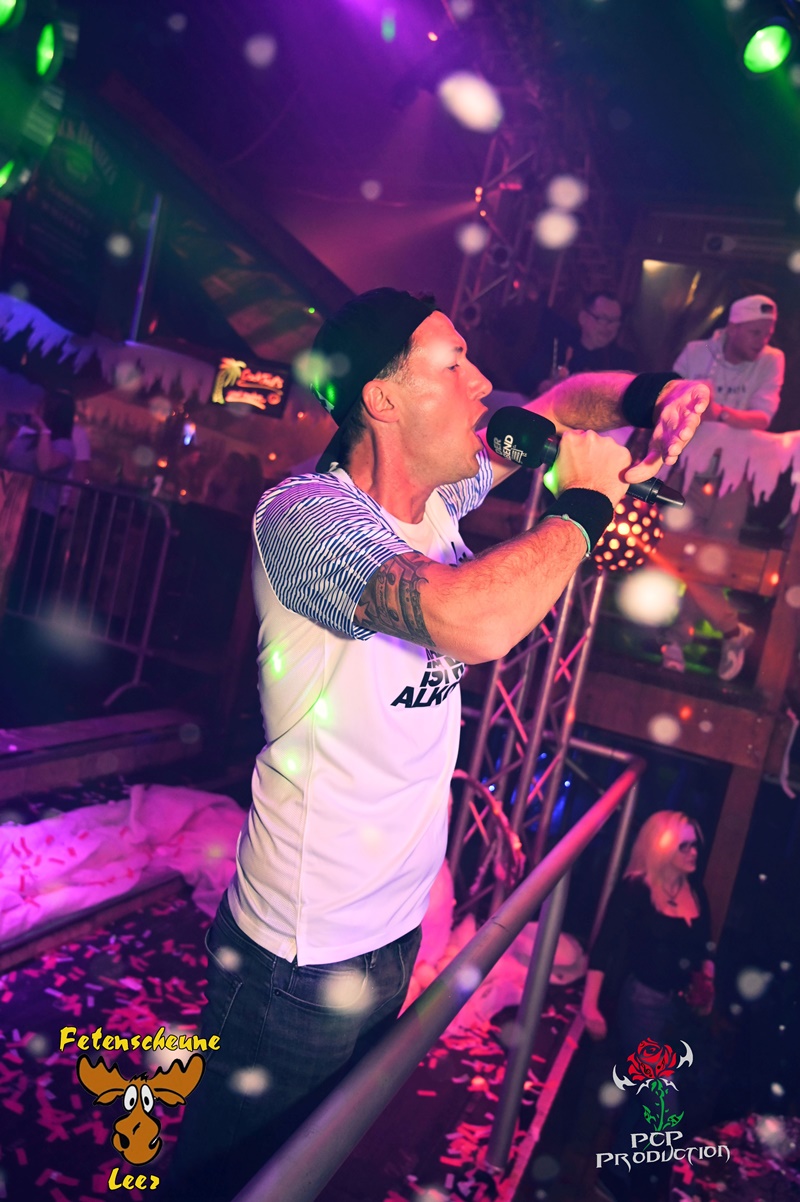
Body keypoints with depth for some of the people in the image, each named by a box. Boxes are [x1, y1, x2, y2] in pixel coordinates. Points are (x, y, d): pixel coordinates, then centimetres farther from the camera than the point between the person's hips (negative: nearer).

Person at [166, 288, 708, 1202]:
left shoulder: (437, 493, -2)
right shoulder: (304, 514, -25)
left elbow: (554, 404, 15)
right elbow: (476, 619, -43)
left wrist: (645, 395, -6)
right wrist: (584, 500, -25)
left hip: (396, 924, 8)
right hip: (306, 954, -7)